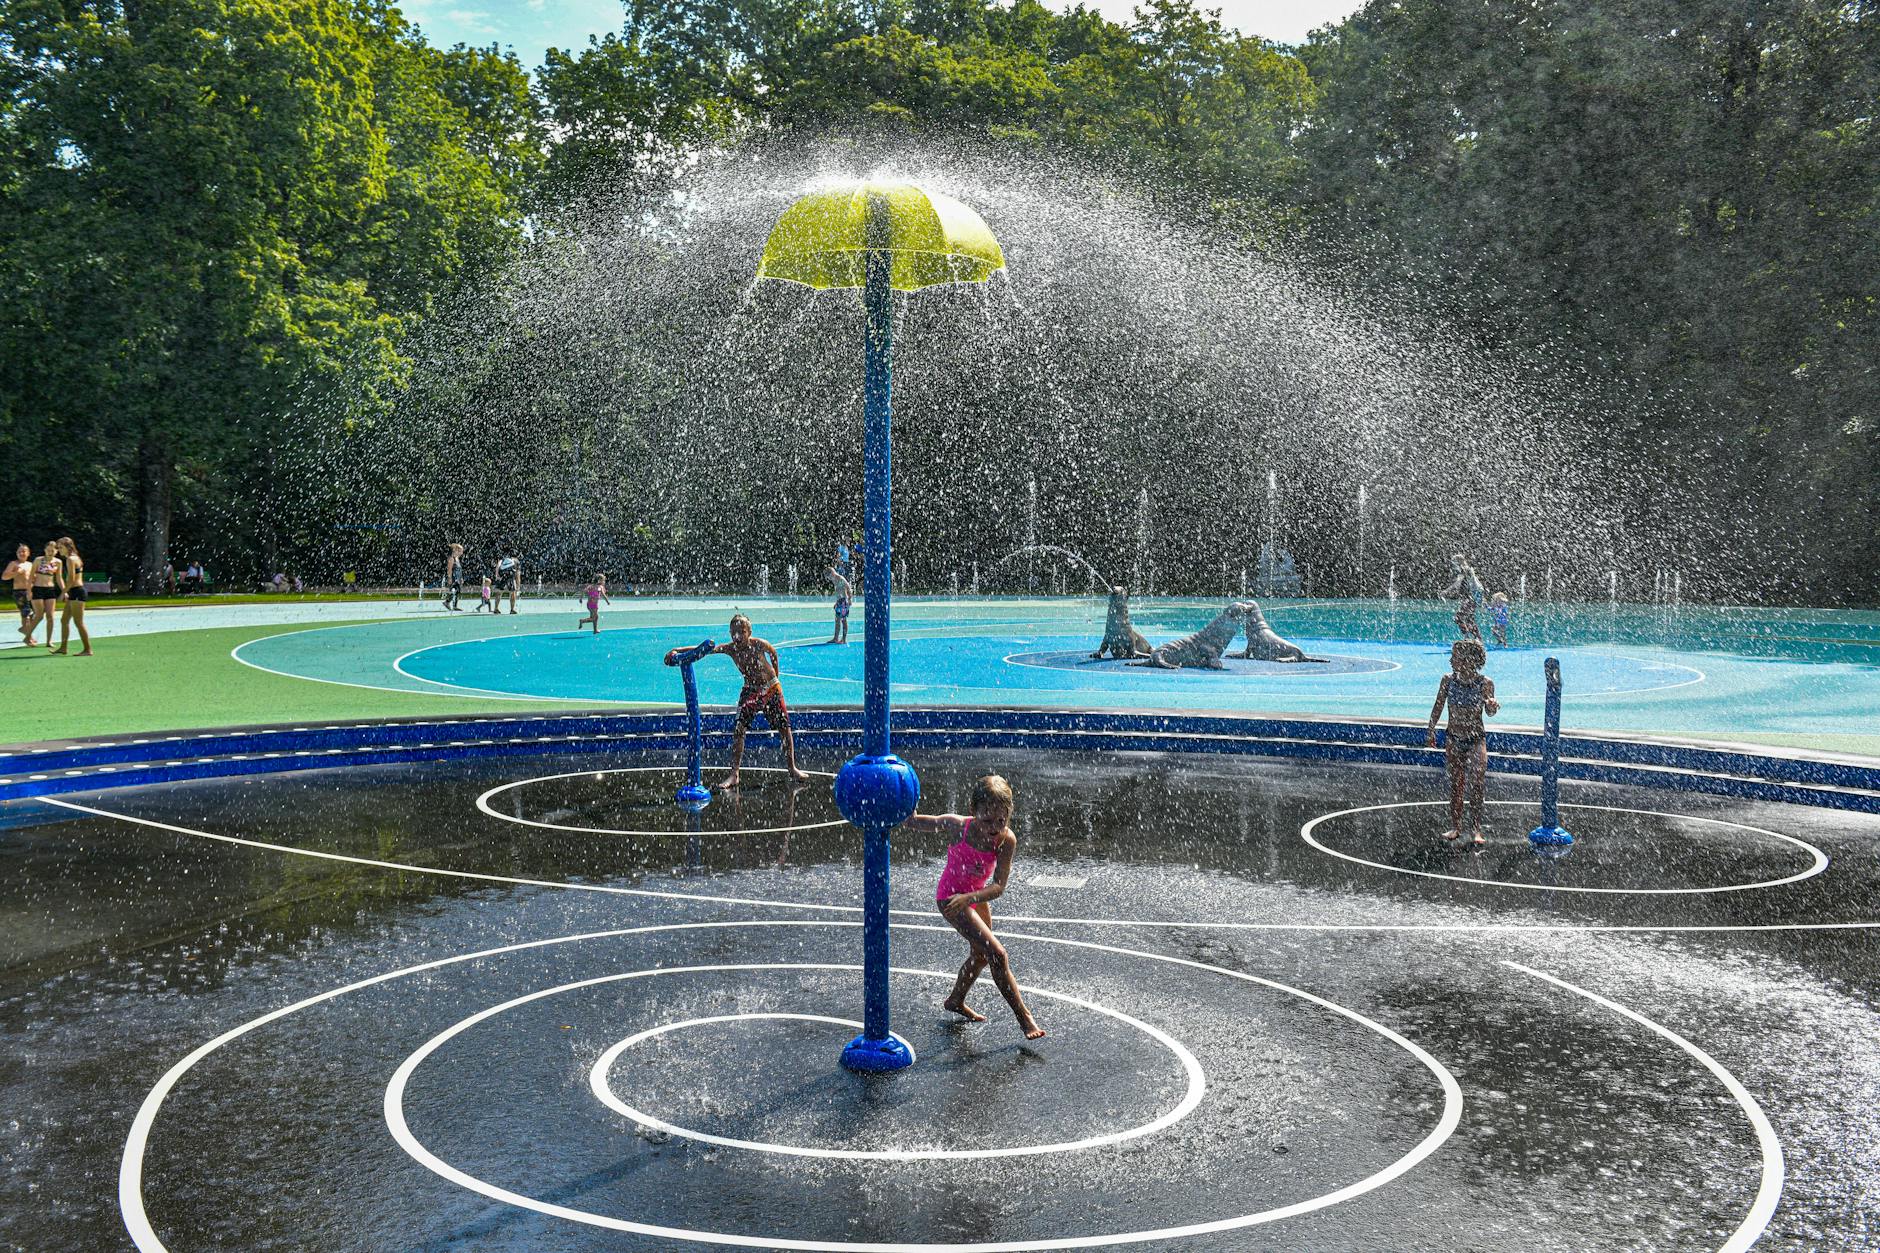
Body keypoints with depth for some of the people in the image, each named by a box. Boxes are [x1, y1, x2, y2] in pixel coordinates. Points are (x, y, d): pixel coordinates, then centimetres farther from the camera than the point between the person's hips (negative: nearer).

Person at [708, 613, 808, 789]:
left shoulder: (759, 644, -20)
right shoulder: (730, 649, -16)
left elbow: (773, 652, 1)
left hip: (771, 688, -1)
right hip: (751, 691, 1)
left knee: (785, 728, 3)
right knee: (738, 730, -11)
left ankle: (792, 768, 19)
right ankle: (734, 774, -8)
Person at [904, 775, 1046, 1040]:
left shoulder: (1007, 840, -24)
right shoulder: (957, 826, -28)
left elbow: (999, 887, -28)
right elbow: (914, 823, -13)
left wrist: (969, 897, -44)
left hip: (977, 896, 5)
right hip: (950, 896, -5)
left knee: (981, 955, 24)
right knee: (997, 954, -14)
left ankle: (955, 1001, 49)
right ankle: (1023, 1016, -4)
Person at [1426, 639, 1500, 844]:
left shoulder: (1485, 683, -12)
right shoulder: (1448, 680, -5)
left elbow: (1490, 712, -13)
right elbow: (1438, 706, 7)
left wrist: (1492, 706, -36)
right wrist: (1431, 731, 8)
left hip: (1476, 740, -3)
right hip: (1454, 740, 3)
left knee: (1476, 784, -12)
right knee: (1455, 785, 9)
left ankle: (1475, 829, -3)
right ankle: (1455, 827, 20)